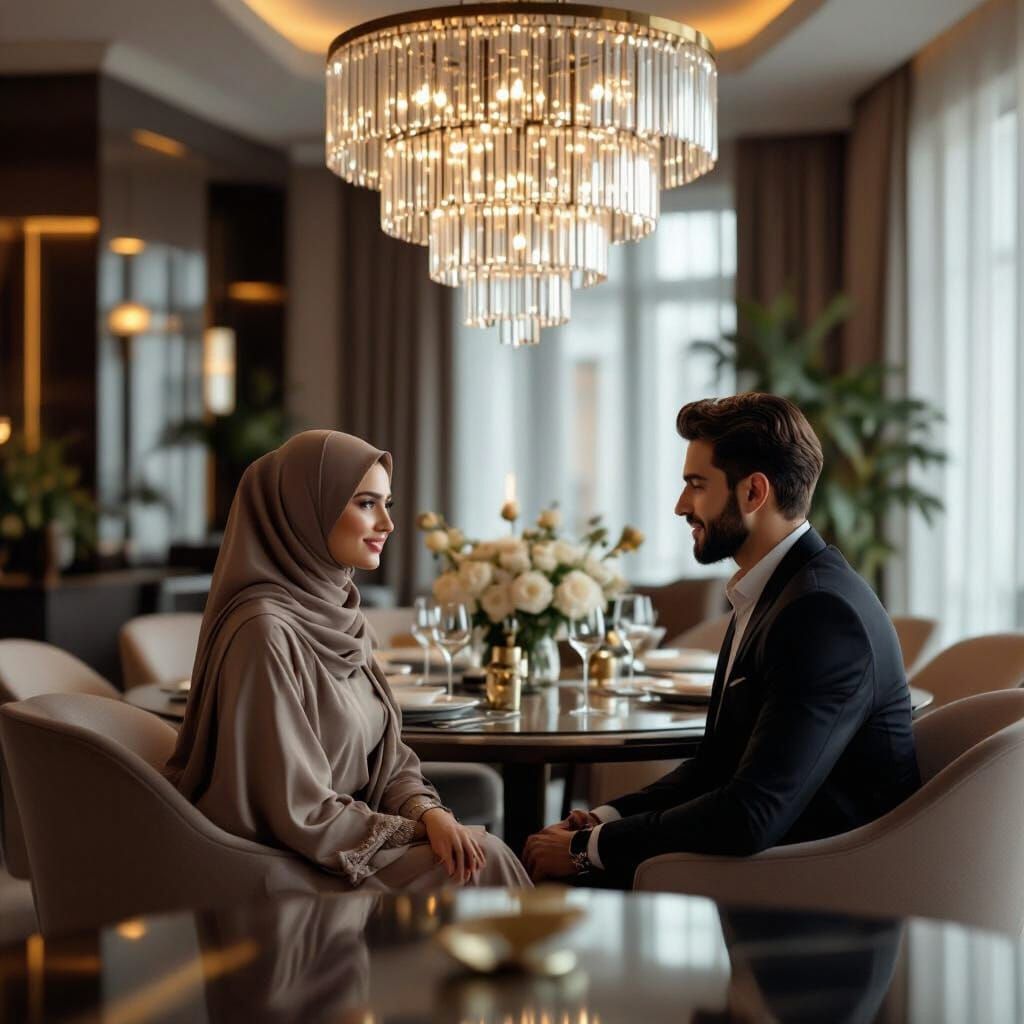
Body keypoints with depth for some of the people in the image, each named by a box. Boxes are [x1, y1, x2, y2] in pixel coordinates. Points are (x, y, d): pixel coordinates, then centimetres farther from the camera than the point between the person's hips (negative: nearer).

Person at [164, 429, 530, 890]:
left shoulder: (340, 613, 7)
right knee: (484, 860, -17)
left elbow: (387, 758, 11)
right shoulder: (266, 631, -21)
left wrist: (430, 812, -9)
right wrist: (419, 831, -12)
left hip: (345, 841, 8)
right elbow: (298, 813, -20)